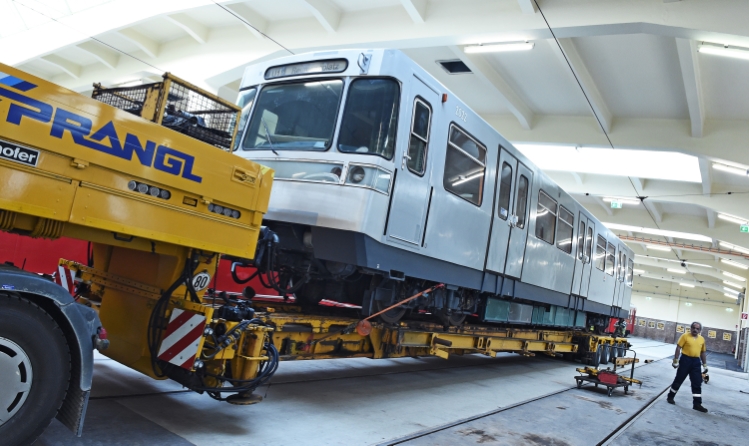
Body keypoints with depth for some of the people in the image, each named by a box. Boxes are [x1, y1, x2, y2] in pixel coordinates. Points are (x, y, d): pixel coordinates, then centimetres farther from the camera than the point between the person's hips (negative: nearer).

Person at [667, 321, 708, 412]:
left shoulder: (702, 339, 8)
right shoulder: (685, 336, -7)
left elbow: (702, 353, 16)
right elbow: (678, 348, -8)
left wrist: (705, 365, 14)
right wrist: (676, 361, -11)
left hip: (696, 362, 4)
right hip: (685, 360, -4)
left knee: (697, 383, 2)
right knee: (679, 380, 5)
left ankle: (697, 404, 7)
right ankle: (670, 397, 20)